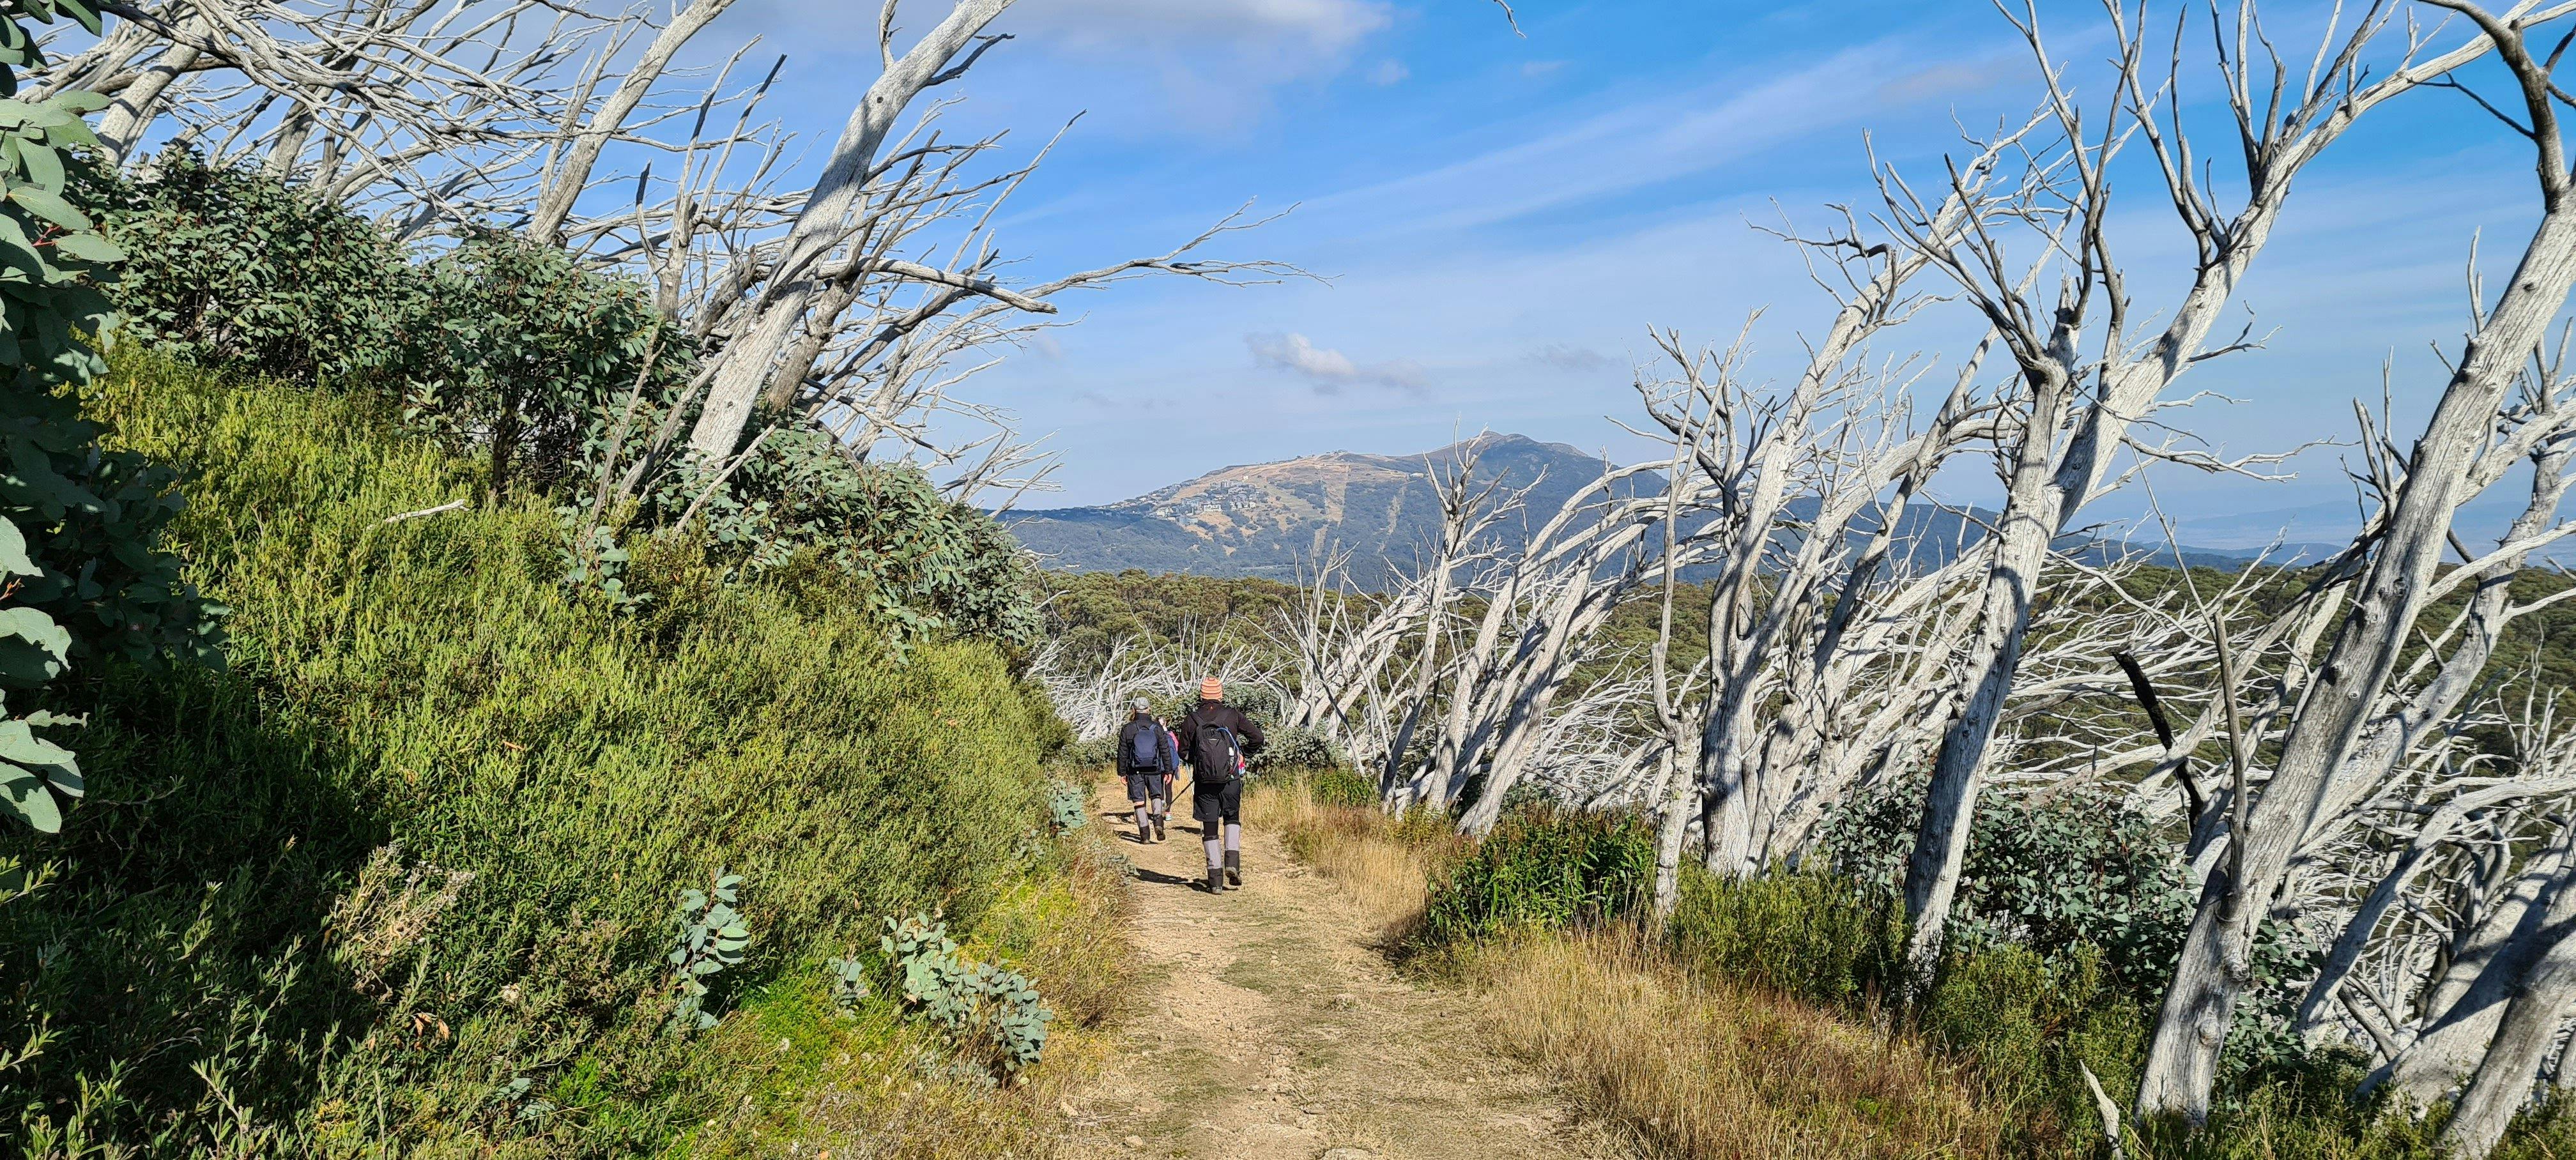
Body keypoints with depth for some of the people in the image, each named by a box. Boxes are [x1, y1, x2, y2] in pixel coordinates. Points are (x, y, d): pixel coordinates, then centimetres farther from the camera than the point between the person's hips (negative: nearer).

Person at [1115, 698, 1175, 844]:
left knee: (1139, 801, 5)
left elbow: (1122, 753, 2)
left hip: (1135, 771, 0)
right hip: (1154, 770, 0)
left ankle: (1145, 834, 1)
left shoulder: (1127, 729, -1)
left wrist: (1122, 773, 9)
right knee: (1157, 795, 16)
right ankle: (1158, 819, -11)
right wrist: (1169, 771, 4)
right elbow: (1165, 751, -1)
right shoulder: (1157, 727, -1)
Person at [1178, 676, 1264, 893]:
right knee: (1232, 819, 22)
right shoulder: (1233, 715, -1)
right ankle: (1232, 861, 2)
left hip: (1204, 782, 0)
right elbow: (1257, 737, -2)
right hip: (1231, 778, 0)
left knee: (1210, 830, 7)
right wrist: (1244, 753, 16)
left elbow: (1184, 752, 1)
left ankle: (1216, 880, 5)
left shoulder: (1191, 720, -1)